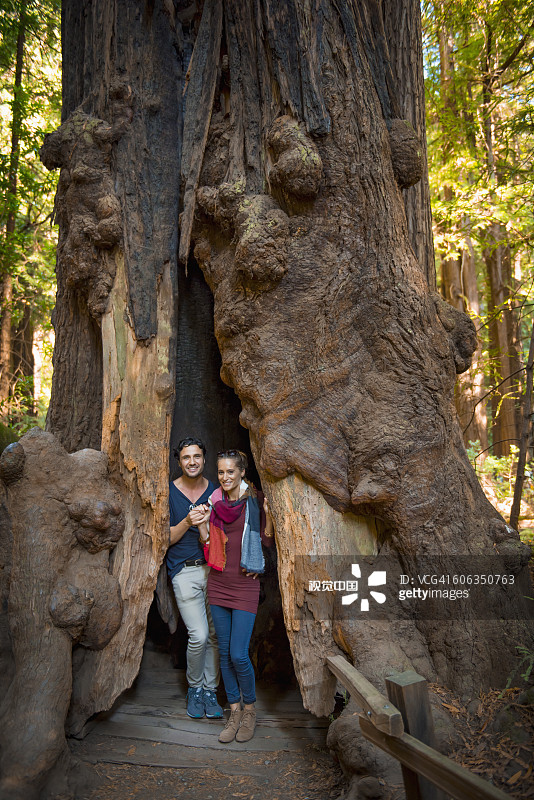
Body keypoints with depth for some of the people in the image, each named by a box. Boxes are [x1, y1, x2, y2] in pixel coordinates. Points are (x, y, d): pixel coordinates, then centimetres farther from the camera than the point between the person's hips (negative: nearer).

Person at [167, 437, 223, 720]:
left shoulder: (215, 491, 6)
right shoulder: (169, 492, -1)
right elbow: (167, 538, -2)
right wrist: (187, 522, -19)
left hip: (214, 568, 3)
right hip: (185, 571, -3)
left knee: (215, 635, 5)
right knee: (199, 636, -9)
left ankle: (210, 691, 23)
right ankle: (194, 688, 17)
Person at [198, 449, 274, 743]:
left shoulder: (255, 500, -6)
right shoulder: (214, 502, 6)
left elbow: (267, 541, -5)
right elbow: (208, 546, 11)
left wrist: (267, 513, -19)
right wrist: (202, 525, -6)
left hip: (245, 584, -4)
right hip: (218, 583, 5)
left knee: (238, 654, -5)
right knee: (224, 652, 11)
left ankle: (249, 709, 20)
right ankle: (234, 712, 26)